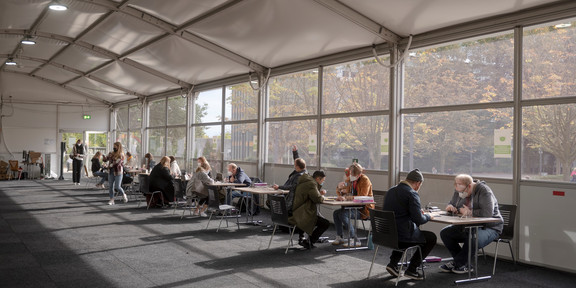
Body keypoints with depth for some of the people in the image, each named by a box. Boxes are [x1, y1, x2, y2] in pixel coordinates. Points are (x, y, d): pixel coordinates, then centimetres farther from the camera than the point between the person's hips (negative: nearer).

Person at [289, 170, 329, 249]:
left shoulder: (306, 181, 16)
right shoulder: (311, 184, -16)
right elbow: (318, 199, -25)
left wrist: (319, 193, 12)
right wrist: (322, 196, -2)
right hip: (301, 215, -11)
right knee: (326, 223, -10)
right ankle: (308, 242, -2)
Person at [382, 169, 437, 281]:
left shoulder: (391, 191, 9)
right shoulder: (412, 194, -15)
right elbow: (419, 219, -17)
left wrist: (419, 212, 21)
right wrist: (428, 216, 5)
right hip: (402, 235, -8)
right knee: (431, 238, 13)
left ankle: (393, 264, 25)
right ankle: (412, 269, 10)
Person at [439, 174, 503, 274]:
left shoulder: (484, 191, -22)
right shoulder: (459, 191, 1)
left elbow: (488, 213, -35)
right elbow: (452, 203, 17)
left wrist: (470, 212, -25)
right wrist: (450, 207, -7)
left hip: (489, 227, -7)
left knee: (473, 239, -38)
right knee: (444, 233, -8)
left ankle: (458, 263, -11)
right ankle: (465, 264, -5)